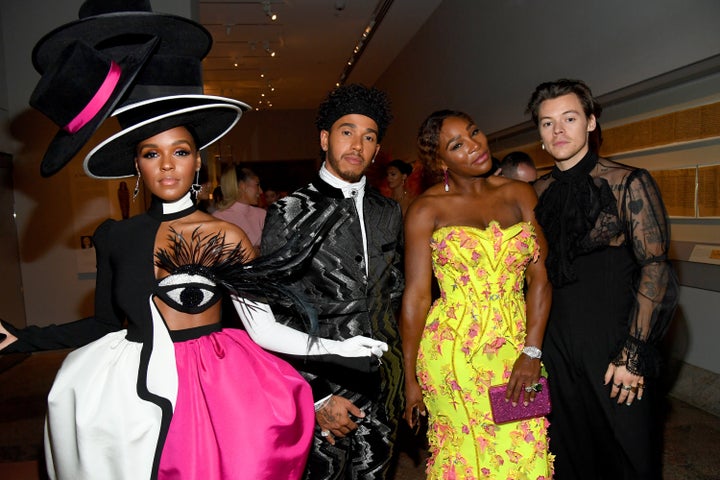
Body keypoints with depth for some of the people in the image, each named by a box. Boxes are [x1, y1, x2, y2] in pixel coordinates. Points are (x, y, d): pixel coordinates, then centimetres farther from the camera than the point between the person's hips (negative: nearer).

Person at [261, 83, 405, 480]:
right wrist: (317, 395, -13)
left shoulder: (389, 213, 7)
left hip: (383, 385, 5)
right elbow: (275, 315, -11)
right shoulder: (290, 213, -8)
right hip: (320, 387, -4)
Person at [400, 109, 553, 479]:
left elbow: (540, 277, 1)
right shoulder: (427, 209, -4)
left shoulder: (520, 194, 5)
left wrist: (532, 351, -8)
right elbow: (416, 296, -5)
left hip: (517, 349, 3)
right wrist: (410, 378, -2)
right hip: (453, 352, -3)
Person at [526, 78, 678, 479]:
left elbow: (654, 266, -12)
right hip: (557, 341, 4)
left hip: (615, 341, -4)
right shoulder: (539, 192, 5)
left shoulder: (628, 183, -8)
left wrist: (634, 353, -17)